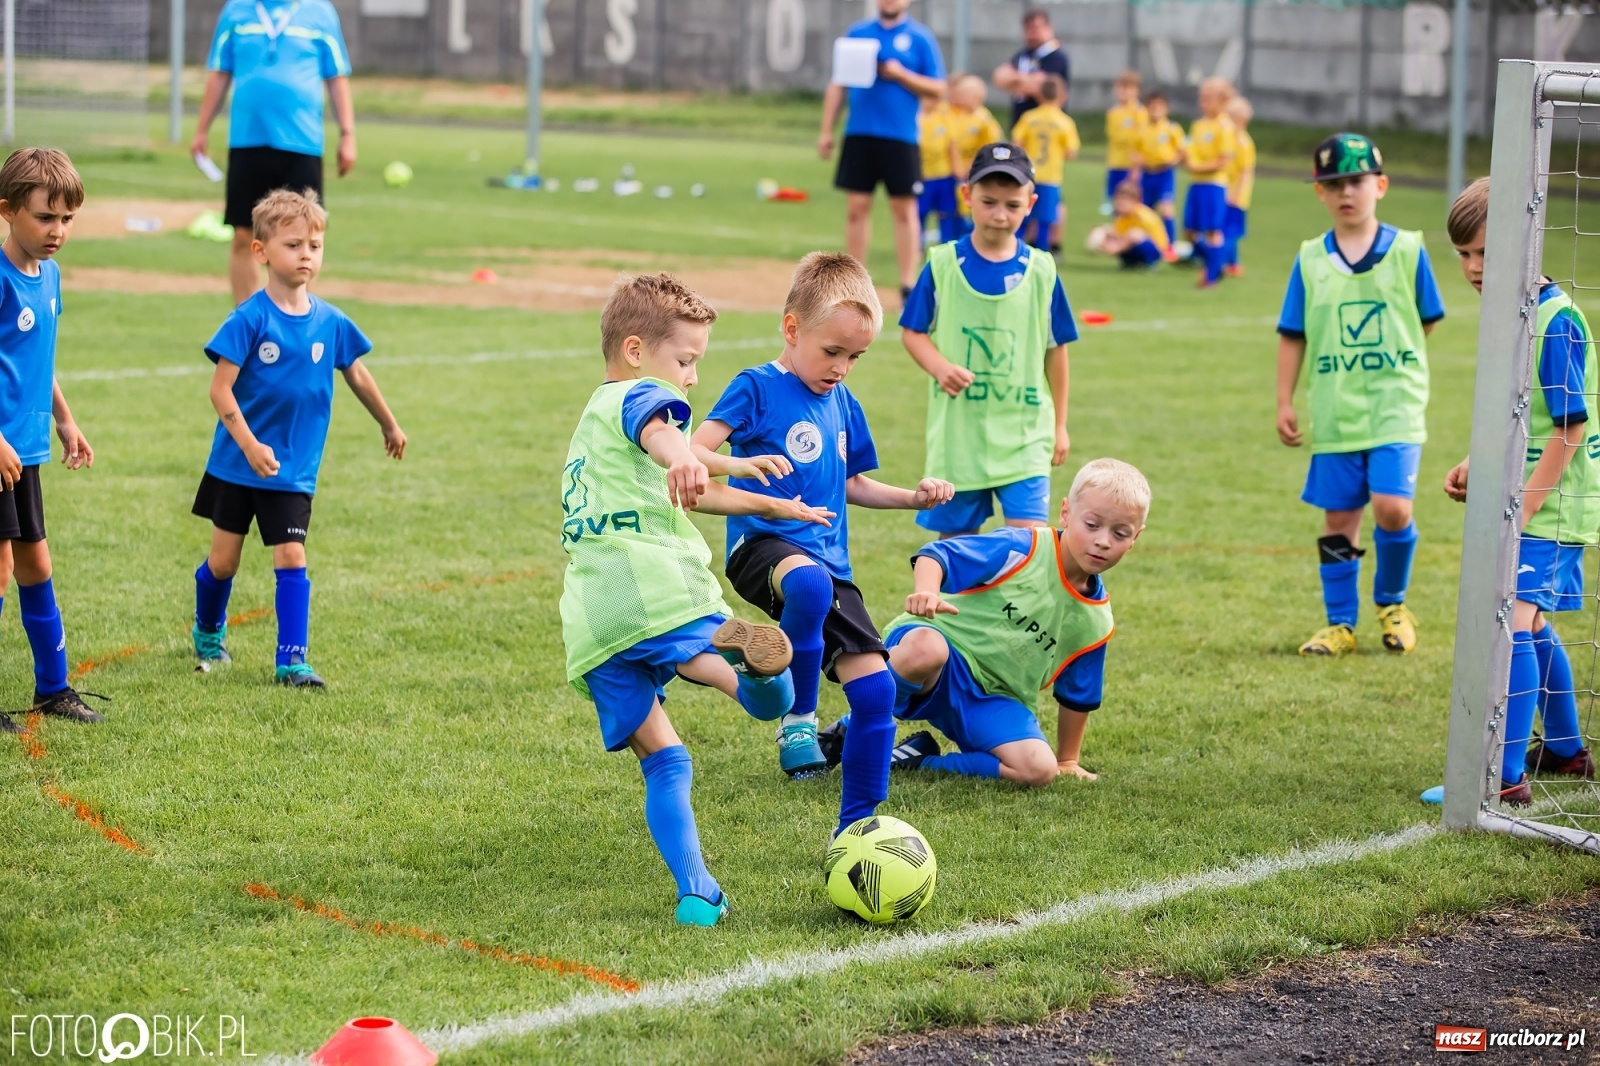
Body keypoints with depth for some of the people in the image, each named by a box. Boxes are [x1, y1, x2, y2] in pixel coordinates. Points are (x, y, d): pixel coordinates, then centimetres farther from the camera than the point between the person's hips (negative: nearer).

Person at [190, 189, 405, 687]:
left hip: (294, 470, 2)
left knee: (290, 558, -5)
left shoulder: (331, 322, -2)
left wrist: (389, 426, 26)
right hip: (236, 464, -2)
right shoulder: (250, 319, -15)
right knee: (223, 560, 9)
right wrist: (251, 447, -25)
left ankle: (292, 660, -2)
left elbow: (356, 375, 15)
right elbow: (221, 389, -17)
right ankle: (208, 635, 35)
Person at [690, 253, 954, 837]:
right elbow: (693, 452, -13)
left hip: (829, 560, 7)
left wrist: (911, 497, 16)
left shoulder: (842, 404, 17)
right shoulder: (757, 388, -3)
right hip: (764, 543, -7)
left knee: (876, 690, -4)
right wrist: (743, 466, -33)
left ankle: (856, 827, 9)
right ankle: (798, 718, -22)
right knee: (810, 583, -43)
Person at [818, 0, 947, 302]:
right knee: (856, 207, 4)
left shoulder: (920, 37, 1)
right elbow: (838, 85, 12)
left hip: (900, 138, -3)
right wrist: (826, 131, 6)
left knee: (904, 209, -1)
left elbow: (938, 88, -1)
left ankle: (908, 284, 2)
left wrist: (901, 75, -15)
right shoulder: (857, 32, 11)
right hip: (858, 134, 3)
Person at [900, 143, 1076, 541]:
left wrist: (1060, 425, 10)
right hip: (958, 431, 1)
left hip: (1024, 434, 0)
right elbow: (913, 331, 3)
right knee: (956, 540, 12)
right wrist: (939, 366, -18)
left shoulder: (1041, 270, -1)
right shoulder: (943, 265, -3)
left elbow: (1055, 349, 7)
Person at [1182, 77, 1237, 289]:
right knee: (1190, 230, 9)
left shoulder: (1224, 127, -10)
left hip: (1214, 183, -8)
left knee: (1212, 231, -3)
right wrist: (1186, 158, -5)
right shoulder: (1198, 125, 12)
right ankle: (1213, 265, 26)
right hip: (1195, 183, 8)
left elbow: (1224, 162, -14)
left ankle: (1212, 275, 5)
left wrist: (1199, 168, -17)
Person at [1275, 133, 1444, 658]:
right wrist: (1284, 403, 4)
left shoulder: (1407, 250, 0)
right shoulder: (1310, 260, 5)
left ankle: (1392, 604, 11)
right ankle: (1339, 624, 19)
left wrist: (1389, 361, 2)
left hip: (1395, 406, -2)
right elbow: (1293, 337, 8)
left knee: (1392, 507, -15)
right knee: (1338, 519, 7)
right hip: (1333, 413, 2)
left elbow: (1426, 322, 8)